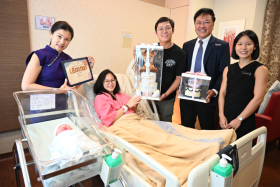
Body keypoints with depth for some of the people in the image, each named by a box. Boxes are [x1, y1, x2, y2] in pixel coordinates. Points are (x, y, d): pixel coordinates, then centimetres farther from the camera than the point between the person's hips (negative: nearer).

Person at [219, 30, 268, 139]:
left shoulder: (260, 70, -2)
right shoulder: (228, 69, 10)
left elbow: (258, 98, -10)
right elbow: (222, 93, 5)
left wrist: (239, 119, -13)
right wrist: (221, 115, -6)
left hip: (245, 122, -3)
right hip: (225, 120, 4)